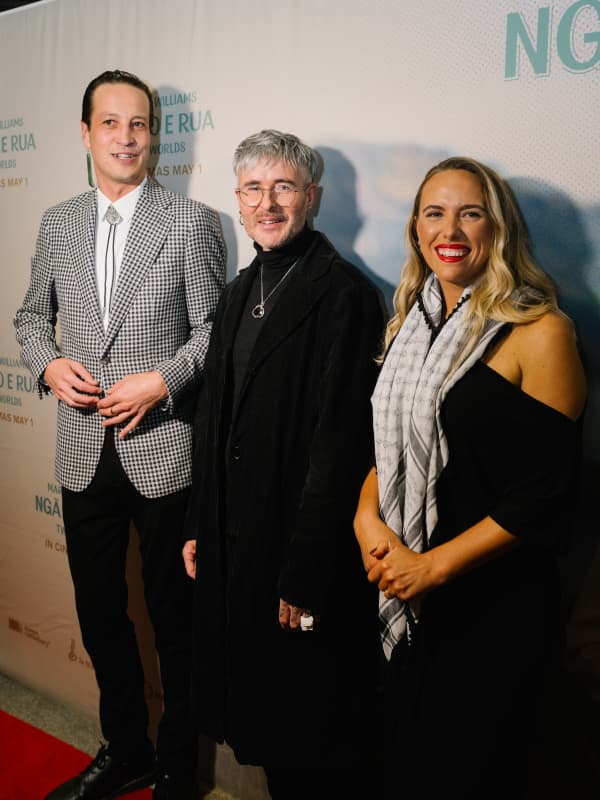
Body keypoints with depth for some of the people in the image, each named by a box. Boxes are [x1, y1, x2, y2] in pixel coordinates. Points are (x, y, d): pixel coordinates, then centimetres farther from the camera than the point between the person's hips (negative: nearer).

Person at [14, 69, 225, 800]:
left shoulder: (190, 222, -3)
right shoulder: (57, 223, 8)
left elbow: (214, 328, -3)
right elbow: (32, 315, 17)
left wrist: (161, 381, -17)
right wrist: (48, 364, -3)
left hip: (163, 452, -4)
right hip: (84, 453, 4)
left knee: (174, 618, 10)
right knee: (99, 612, 16)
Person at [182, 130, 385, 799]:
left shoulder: (343, 293, -15)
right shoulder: (241, 290, 9)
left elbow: (339, 443, -19)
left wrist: (305, 575, -18)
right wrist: (199, 526, 13)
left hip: (300, 549, -7)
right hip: (234, 542, 8)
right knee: (254, 699, 22)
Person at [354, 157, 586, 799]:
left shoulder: (539, 331, -14)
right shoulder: (413, 322, 6)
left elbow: (546, 493, -16)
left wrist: (434, 565, -15)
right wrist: (367, 516, -5)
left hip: (492, 602, -5)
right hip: (403, 600, 5)